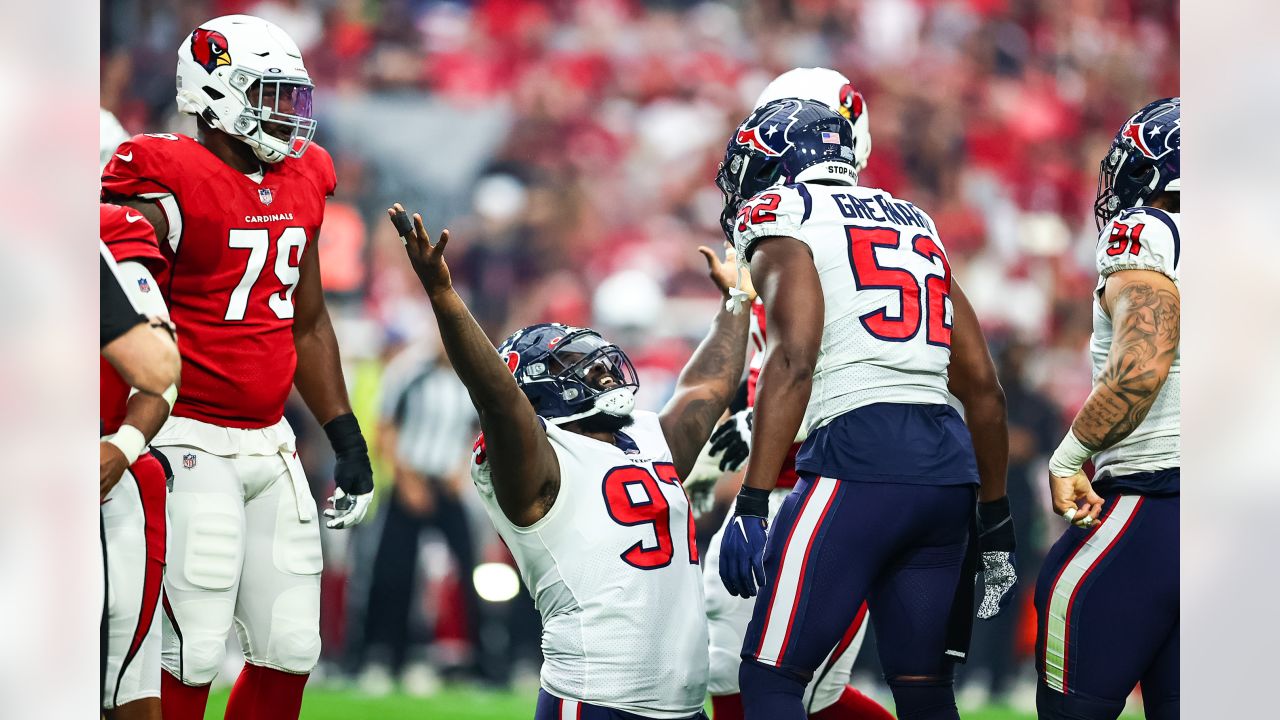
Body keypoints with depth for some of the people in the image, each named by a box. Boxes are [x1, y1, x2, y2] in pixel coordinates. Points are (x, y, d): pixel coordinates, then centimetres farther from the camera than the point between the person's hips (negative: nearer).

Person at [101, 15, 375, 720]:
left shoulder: (299, 181, 12)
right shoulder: (167, 185, -12)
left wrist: (345, 436, 19)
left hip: (269, 443, 8)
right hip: (192, 446, -8)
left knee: (289, 651, 7)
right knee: (189, 656, -9)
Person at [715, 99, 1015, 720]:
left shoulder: (784, 226, 3)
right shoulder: (917, 227, 24)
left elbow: (793, 364, -13)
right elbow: (984, 388, 22)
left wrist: (751, 505, -17)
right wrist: (995, 521, 27)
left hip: (859, 457, -7)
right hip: (949, 463, 7)